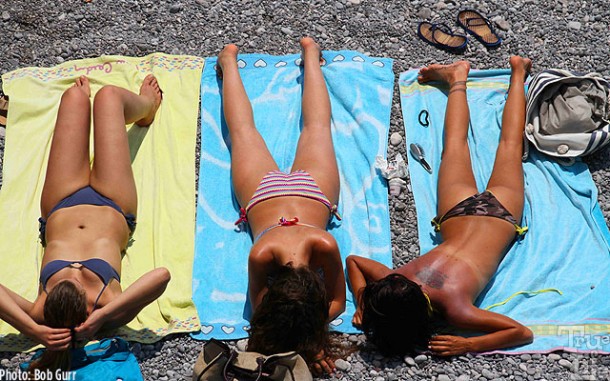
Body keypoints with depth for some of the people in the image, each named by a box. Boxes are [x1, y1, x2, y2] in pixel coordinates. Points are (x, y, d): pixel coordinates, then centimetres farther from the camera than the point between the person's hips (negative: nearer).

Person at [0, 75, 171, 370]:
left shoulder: (40, 314, -39)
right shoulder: (109, 309, -43)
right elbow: (161, 275, -62)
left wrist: (33, 330, -59)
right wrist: (103, 314, -62)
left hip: (60, 209, 2)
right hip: (114, 208, -1)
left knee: (74, 96, 11)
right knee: (108, 95, 9)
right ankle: (146, 107, 51)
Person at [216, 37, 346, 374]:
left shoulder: (324, 245, -45)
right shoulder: (261, 255, -44)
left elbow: (338, 300, -26)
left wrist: (313, 330, -43)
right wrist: (312, 334, -44)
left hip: (310, 189, 1)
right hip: (265, 190, -1)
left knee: (316, 126, 31)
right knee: (242, 129, 29)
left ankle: (309, 52, 52)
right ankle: (229, 60, 52)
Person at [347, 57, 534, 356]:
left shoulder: (454, 309, -40)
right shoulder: (395, 284, -30)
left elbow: (523, 332, -35)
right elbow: (352, 259, -11)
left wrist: (467, 345, -44)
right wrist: (363, 303, -22)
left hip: (498, 215, -1)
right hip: (460, 212, 1)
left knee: (509, 146, 27)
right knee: (454, 145, 31)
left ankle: (517, 74, 46)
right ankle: (457, 76, 52)